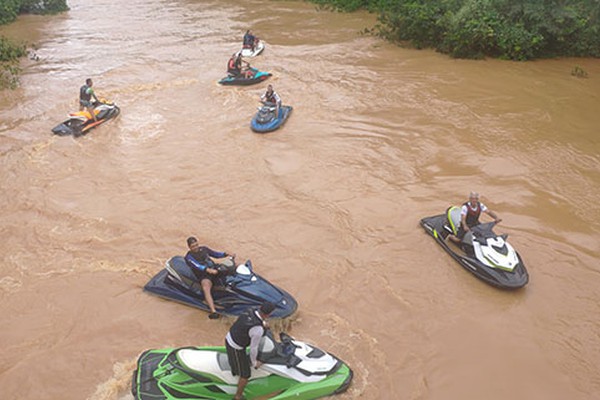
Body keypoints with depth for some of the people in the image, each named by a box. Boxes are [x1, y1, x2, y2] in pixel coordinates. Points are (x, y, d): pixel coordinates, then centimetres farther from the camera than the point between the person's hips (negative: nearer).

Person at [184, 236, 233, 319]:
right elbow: (197, 265, -19)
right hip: (204, 276, -7)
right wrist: (209, 270, -35)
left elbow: (216, 254, 24)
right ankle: (213, 312, -49)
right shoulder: (189, 257, -2)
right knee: (206, 288, -38)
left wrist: (226, 254, 5)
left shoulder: (203, 249, 17)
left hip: (215, 269, 7)